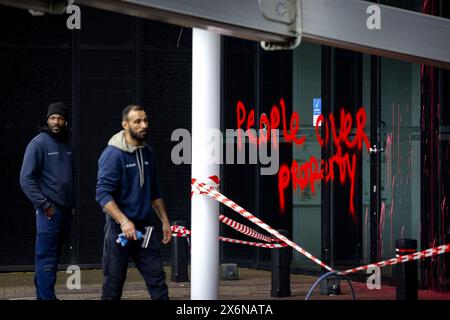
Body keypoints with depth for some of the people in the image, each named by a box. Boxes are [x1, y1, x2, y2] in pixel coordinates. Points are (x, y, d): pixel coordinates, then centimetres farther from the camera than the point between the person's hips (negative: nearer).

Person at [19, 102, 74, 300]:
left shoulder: (67, 145, 14)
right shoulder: (39, 143, -8)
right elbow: (26, 179, -12)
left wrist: (72, 204, 15)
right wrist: (44, 205, -15)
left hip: (65, 210, 7)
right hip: (48, 211, -7)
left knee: (53, 259, 11)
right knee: (47, 261, -8)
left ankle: (44, 292, 17)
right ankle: (46, 297, -7)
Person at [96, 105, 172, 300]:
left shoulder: (148, 153, 9)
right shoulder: (113, 154, -13)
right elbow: (103, 194, -20)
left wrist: (165, 221, 17)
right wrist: (124, 221, -29)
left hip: (145, 228, 6)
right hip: (119, 229, -6)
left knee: (158, 282, 1)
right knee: (113, 286, 3)